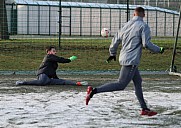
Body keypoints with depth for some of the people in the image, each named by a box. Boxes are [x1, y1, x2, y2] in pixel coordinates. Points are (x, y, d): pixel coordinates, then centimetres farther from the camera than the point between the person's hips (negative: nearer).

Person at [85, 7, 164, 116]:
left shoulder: (127, 25, 13)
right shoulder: (143, 26, -8)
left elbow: (116, 40, 15)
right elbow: (146, 44, -15)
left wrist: (113, 53, 29)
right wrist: (159, 50, 0)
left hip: (124, 58, 9)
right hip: (132, 60, -9)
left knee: (138, 82, 15)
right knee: (121, 85, -10)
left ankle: (144, 109, 17)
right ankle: (94, 91, -18)